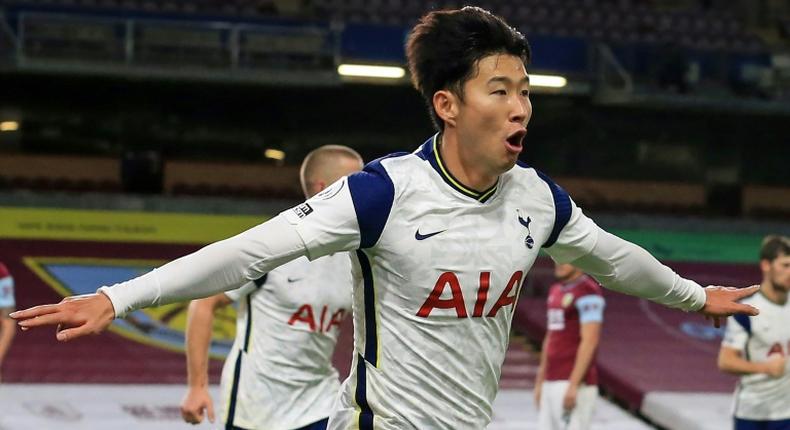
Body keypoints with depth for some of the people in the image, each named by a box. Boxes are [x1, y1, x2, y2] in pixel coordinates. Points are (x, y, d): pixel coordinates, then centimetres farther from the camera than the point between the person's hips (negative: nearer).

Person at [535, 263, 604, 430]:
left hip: (576, 381, -9)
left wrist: (573, 385, -22)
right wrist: (540, 382, 21)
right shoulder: (555, 291, 17)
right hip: (551, 383, 9)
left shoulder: (588, 291, -11)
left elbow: (590, 341, -18)